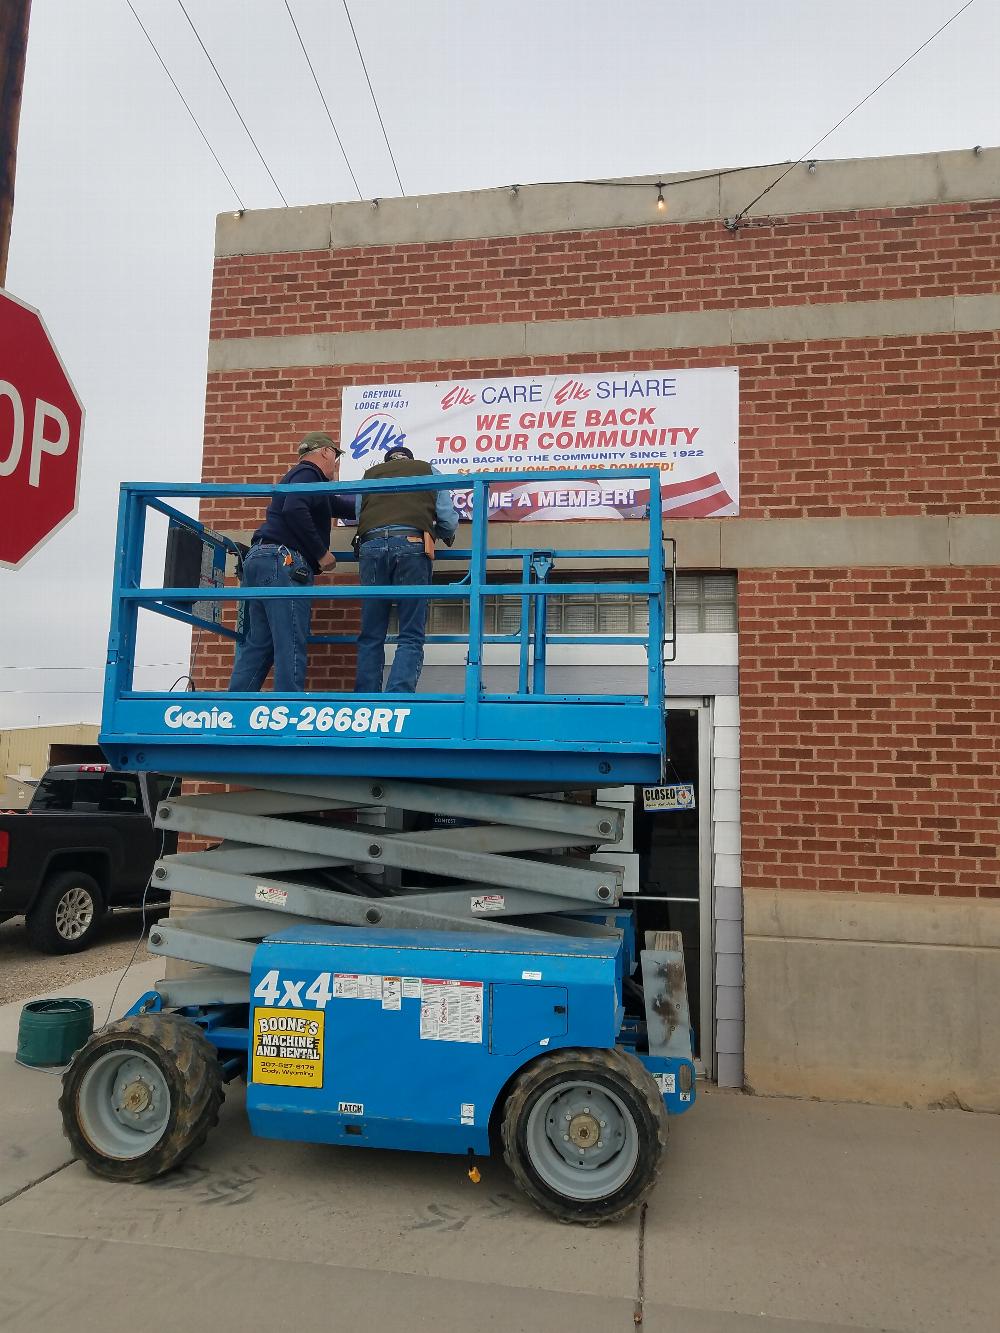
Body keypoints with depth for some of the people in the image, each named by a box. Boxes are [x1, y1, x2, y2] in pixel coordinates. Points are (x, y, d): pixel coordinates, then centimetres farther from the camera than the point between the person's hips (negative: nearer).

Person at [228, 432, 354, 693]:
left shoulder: (301, 476, 30)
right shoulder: (309, 473, -1)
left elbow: (342, 507, 39)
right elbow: (294, 510, -20)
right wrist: (322, 553, -14)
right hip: (283, 562, -10)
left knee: (256, 646, 7)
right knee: (291, 647, -12)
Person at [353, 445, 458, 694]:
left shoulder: (370, 474, 28)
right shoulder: (428, 471, 23)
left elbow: (357, 516, 20)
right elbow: (449, 522, 16)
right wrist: (440, 534, 37)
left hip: (372, 545, 2)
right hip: (411, 545, -2)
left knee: (371, 636, 6)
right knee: (411, 636, -1)